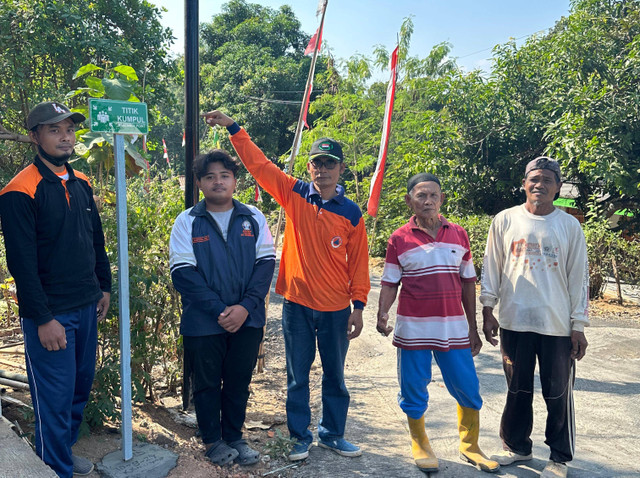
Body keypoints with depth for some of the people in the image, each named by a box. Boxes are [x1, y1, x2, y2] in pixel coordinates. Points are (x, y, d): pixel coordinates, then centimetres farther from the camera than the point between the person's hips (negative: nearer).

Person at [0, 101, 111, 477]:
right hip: (51, 315, -7)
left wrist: (104, 287, 16)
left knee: (82, 386, 17)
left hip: (86, 307, 7)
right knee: (56, 397, 3)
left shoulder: (81, 183, 8)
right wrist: (43, 319, -17)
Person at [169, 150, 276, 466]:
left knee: (239, 381, 13)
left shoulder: (253, 218, 4)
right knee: (207, 383, 12)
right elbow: (182, 272, -8)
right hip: (203, 322, -1)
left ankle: (234, 437, 33)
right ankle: (212, 440, 32)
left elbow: (266, 262, -1)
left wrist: (245, 306, -13)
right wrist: (218, 310, -15)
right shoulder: (187, 222, -1)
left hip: (247, 319, 2)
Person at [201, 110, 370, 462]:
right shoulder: (294, 194, -1)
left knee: (334, 375, 15)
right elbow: (258, 163, -3)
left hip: (336, 309, 0)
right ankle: (300, 437, 28)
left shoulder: (351, 213, -2)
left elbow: (358, 263, 0)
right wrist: (232, 128, -8)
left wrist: (358, 306, -2)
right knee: (297, 377, 12)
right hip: (297, 304, 0)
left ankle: (332, 434, 33)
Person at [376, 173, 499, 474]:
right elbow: (390, 284, 0)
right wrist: (382, 316, -18)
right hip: (413, 330, -2)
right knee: (414, 391, 8)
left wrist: (473, 328, 8)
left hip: (453, 328, 2)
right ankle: (420, 444, 31)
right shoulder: (399, 239, -2)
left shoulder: (459, 235, 5)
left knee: (468, 390, 7)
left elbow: (468, 283, 9)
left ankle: (470, 446, 30)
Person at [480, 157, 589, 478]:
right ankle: (517, 446, 32)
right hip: (514, 322, 1)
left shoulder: (569, 226, 1)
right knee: (518, 390, 13)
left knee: (558, 394, 7)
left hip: (557, 326, -1)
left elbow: (578, 277, 3)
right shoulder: (505, 221, 2)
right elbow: (491, 268, 5)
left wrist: (579, 325, 0)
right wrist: (487, 312, 3)